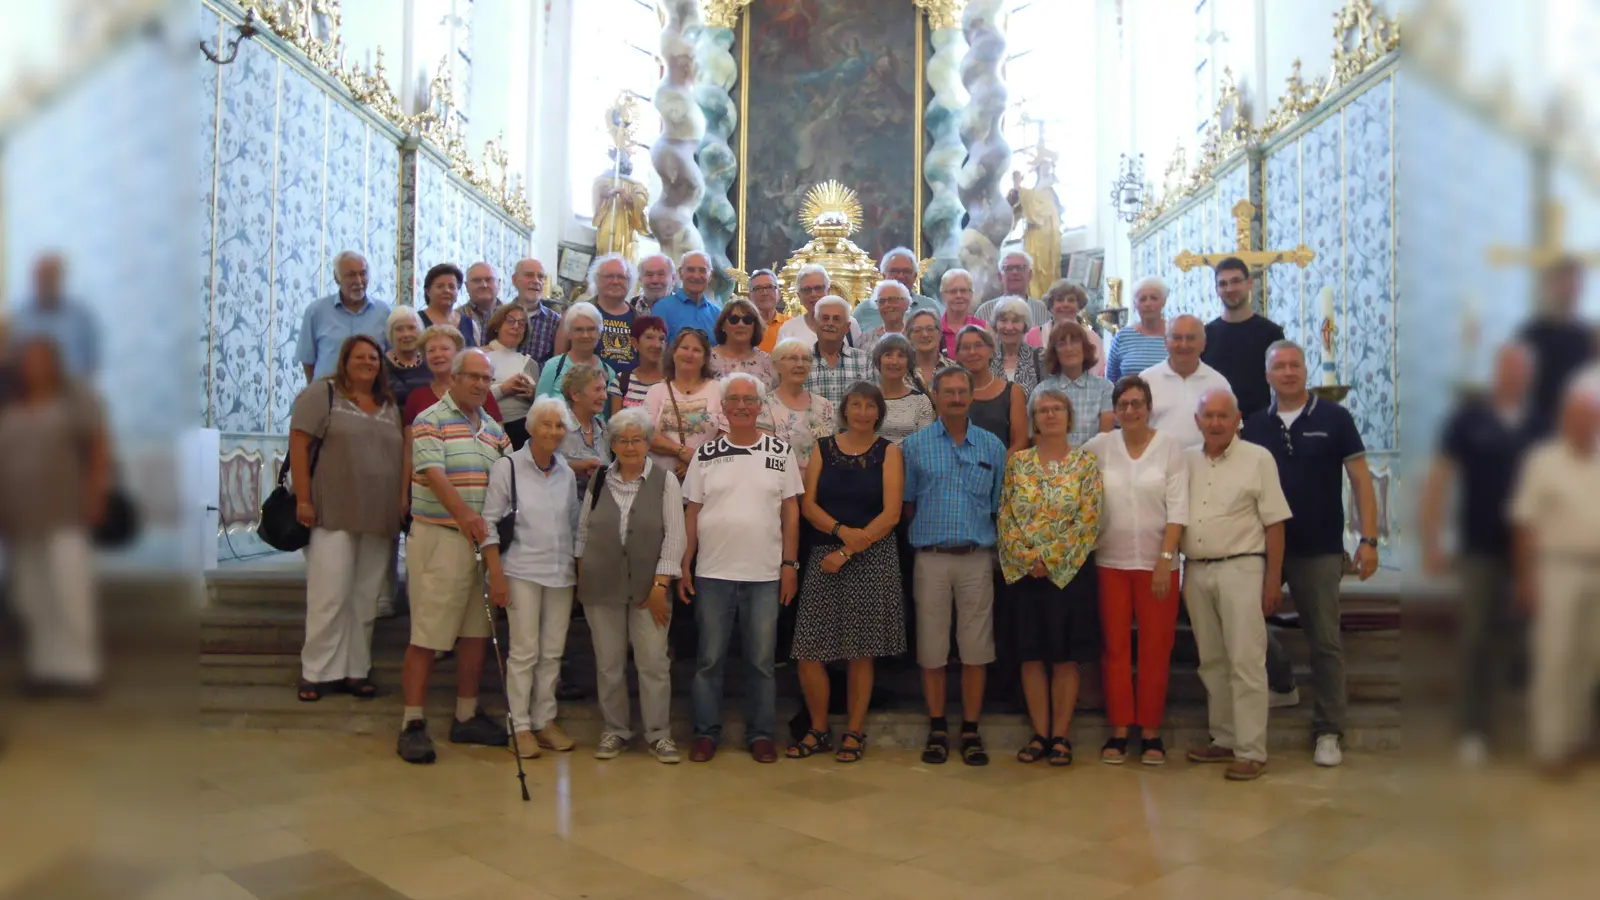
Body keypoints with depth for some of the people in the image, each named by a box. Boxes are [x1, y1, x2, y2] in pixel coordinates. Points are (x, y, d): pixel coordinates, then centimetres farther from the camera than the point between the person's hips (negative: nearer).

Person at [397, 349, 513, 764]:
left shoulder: (494, 429, 16)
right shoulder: (431, 421, -4)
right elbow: (433, 473, -18)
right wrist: (463, 514, -32)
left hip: (483, 540, 7)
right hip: (439, 539, -7)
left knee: (477, 632, 11)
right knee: (427, 635, -4)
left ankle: (467, 717, 23)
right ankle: (413, 725, 4)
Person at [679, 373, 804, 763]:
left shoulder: (780, 452, 3)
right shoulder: (706, 453, 4)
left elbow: (791, 511, 4)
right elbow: (691, 512, 5)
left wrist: (789, 564, -1)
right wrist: (684, 566, 1)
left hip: (765, 574, 0)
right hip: (712, 573, 0)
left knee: (762, 660, 7)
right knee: (709, 658, 7)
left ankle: (761, 734, 18)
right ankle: (706, 732, 18)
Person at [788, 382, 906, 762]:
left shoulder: (888, 453, 3)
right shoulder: (823, 448, 9)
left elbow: (891, 514, -5)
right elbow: (808, 505, 3)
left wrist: (848, 552, -11)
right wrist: (842, 530, -15)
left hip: (872, 558, -2)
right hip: (823, 554, 2)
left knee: (861, 651, 2)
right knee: (807, 650, -3)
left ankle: (854, 732, 16)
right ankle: (818, 730, 15)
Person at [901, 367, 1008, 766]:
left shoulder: (992, 446, 8)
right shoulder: (915, 445, 4)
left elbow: (1000, 504, 10)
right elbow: (906, 503, 8)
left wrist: (995, 546, 3)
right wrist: (926, 533, 2)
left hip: (977, 558, 1)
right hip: (932, 558, -1)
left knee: (976, 649, 3)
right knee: (932, 649, 3)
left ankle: (971, 732, 14)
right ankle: (937, 730, 15)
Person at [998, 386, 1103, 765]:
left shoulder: (1086, 462, 0)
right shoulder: (1017, 462, 6)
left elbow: (1089, 522, -6)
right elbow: (1005, 517, 2)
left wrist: (1050, 559, -12)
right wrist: (1027, 558, -11)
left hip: (1070, 572, -2)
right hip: (1024, 573, 2)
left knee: (1066, 657, 3)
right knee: (1031, 655, 6)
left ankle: (1061, 735, 13)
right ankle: (1040, 733, 16)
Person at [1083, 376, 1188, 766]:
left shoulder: (1170, 448, -1)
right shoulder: (1099, 445, 3)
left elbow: (1178, 509, -4)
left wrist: (1165, 560, -10)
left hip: (1157, 563, -1)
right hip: (1110, 562, 1)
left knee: (1156, 649, 3)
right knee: (1115, 648, 5)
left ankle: (1151, 732, 13)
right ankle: (1118, 730, 13)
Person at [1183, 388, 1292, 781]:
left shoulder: (1257, 459, -1)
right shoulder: (1186, 461, 11)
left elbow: (1274, 523, -3)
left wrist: (1273, 580, -8)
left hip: (1240, 569, -5)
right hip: (1196, 572, 5)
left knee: (1245, 663, -6)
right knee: (1212, 662, 11)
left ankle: (1251, 751, -2)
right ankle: (1224, 740, 22)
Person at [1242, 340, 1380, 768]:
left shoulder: (1333, 418, -2)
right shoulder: (1254, 426, 6)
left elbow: (1360, 479, -2)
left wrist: (1368, 539, -10)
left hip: (1320, 549, -3)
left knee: (1325, 641, 2)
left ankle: (1329, 732, 11)